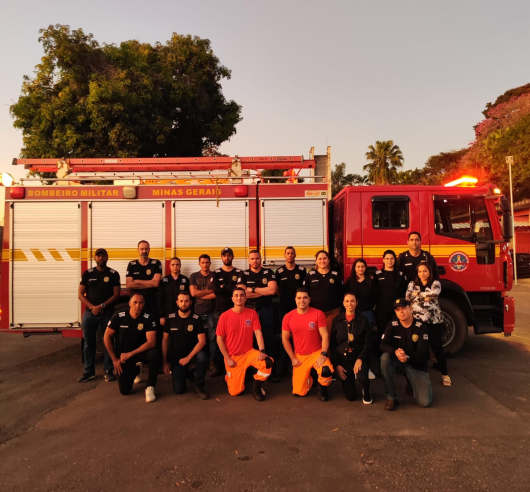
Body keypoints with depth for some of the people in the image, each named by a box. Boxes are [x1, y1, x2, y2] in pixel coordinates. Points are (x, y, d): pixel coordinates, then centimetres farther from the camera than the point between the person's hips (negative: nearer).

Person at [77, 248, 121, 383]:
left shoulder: (113, 274, 0)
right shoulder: (87, 273, 5)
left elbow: (116, 295, -4)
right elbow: (80, 294, 2)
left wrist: (102, 306, -15)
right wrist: (92, 307, -11)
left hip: (108, 313, -1)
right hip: (89, 313, 2)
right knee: (89, 343, 8)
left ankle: (109, 371, 14)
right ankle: (89, 371, 20)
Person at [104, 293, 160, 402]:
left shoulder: (148, 318, -17)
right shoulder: (118, 316, -15)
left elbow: (151, 342, -22)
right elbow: (107, 337, -6)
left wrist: (130, 354, -23)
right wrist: (114, 359, -5)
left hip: (140, 352, -1)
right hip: (122, 356, 1)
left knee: (154, 353, -34)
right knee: (125, 390, -4)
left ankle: (150, 387, -15)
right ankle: (136, 369, 29)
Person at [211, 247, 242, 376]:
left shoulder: (239, 273, 7)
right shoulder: (216, 273, 9)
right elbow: (215, 290, -8)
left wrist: (223, 287, -8)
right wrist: (231, 289, -8)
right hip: (220, 310, 1)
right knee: (215, 337, -1)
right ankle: (217, 366, 10)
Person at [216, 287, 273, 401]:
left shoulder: (252, 313, -5)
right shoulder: (225, 316, -11)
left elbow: (258, 333, -7)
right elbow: (219, 339, -6)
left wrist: (262, 351, -21)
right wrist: (227, 358, -9)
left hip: (249, 352, 2)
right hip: (233, 357, -2)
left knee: (268, 362, -25)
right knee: (235, 391, -3)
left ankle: (256, 386, 3)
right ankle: (229, 377, 33)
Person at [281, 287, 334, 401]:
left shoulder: (318, 314, -10)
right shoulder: (288, 317, -6)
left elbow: (325, 335, -10)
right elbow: (285, 339, 2)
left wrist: (323, 354, -19)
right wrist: (293, 358, -2)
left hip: (317, 353, -1)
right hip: (300, 356, 2)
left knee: (326, 371, -33)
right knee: (299, 392, -2)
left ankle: (321, 388, 4)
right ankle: (308, 378, 35)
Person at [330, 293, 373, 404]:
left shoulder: (363, 319, -3)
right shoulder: (337, 320, 0)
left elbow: (368, 343, -7)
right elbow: (332, 344, 1)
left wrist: (360, 359, -20)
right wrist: (336, 364, -5)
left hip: (359, 357, -1)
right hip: (343, 358, 1)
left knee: (362, 377, -34)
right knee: (350, 396, 1)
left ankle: (366, 391, 4)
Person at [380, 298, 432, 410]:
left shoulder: (420, 327, -13)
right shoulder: (393, 325, -8)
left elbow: (423, 352, -20)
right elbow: (383, 345, -15)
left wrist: (407, 358, -39)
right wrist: (395, 352, -37)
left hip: (416, 365, -1)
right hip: (399, 362, 2)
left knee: (425, 402, -16)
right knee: (385, 357, -33)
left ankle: (412, 383, 20)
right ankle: (391, 397, -18)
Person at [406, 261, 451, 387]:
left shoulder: (435, 283, 3)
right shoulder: (412, 284, 8)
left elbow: (434, 293, -18)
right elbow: (408, 297, -8)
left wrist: (418, 294, -9)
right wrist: (425, 296, -13)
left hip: (434, 320, -1)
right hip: (417, 320, 2)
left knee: (437, 347, 3)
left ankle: (444, 374, 17)